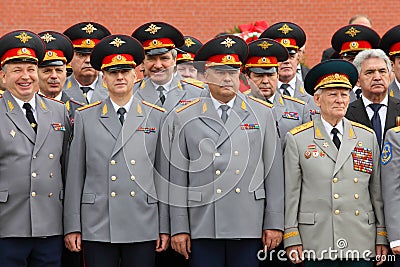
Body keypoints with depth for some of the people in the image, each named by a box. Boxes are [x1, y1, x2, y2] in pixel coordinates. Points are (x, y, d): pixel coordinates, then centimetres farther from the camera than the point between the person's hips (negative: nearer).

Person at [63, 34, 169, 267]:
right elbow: (75, 175, 6)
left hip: (143, 228, 0)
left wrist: (165, 227, 3)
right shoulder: (85, 117, 7)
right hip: (97, 229, 0)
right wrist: (72, 226, 2)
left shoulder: (156, 117, 7)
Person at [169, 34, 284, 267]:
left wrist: (275, 222, 3)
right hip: (202, 226, 0)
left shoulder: (262, 114, 8)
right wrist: (179, 227, 0)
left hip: (249, 225, 1)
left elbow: (273, 172, 7)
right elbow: (178, 176, 4)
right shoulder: (186, 117, 5)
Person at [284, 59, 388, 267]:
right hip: (316, 242, -2)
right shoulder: (297, 139, 2)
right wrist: (291, 238, -4)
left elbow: (377, 191, 11)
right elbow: (291, 192, 0)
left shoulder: (367, 137, 10)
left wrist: (382, 236, 8)